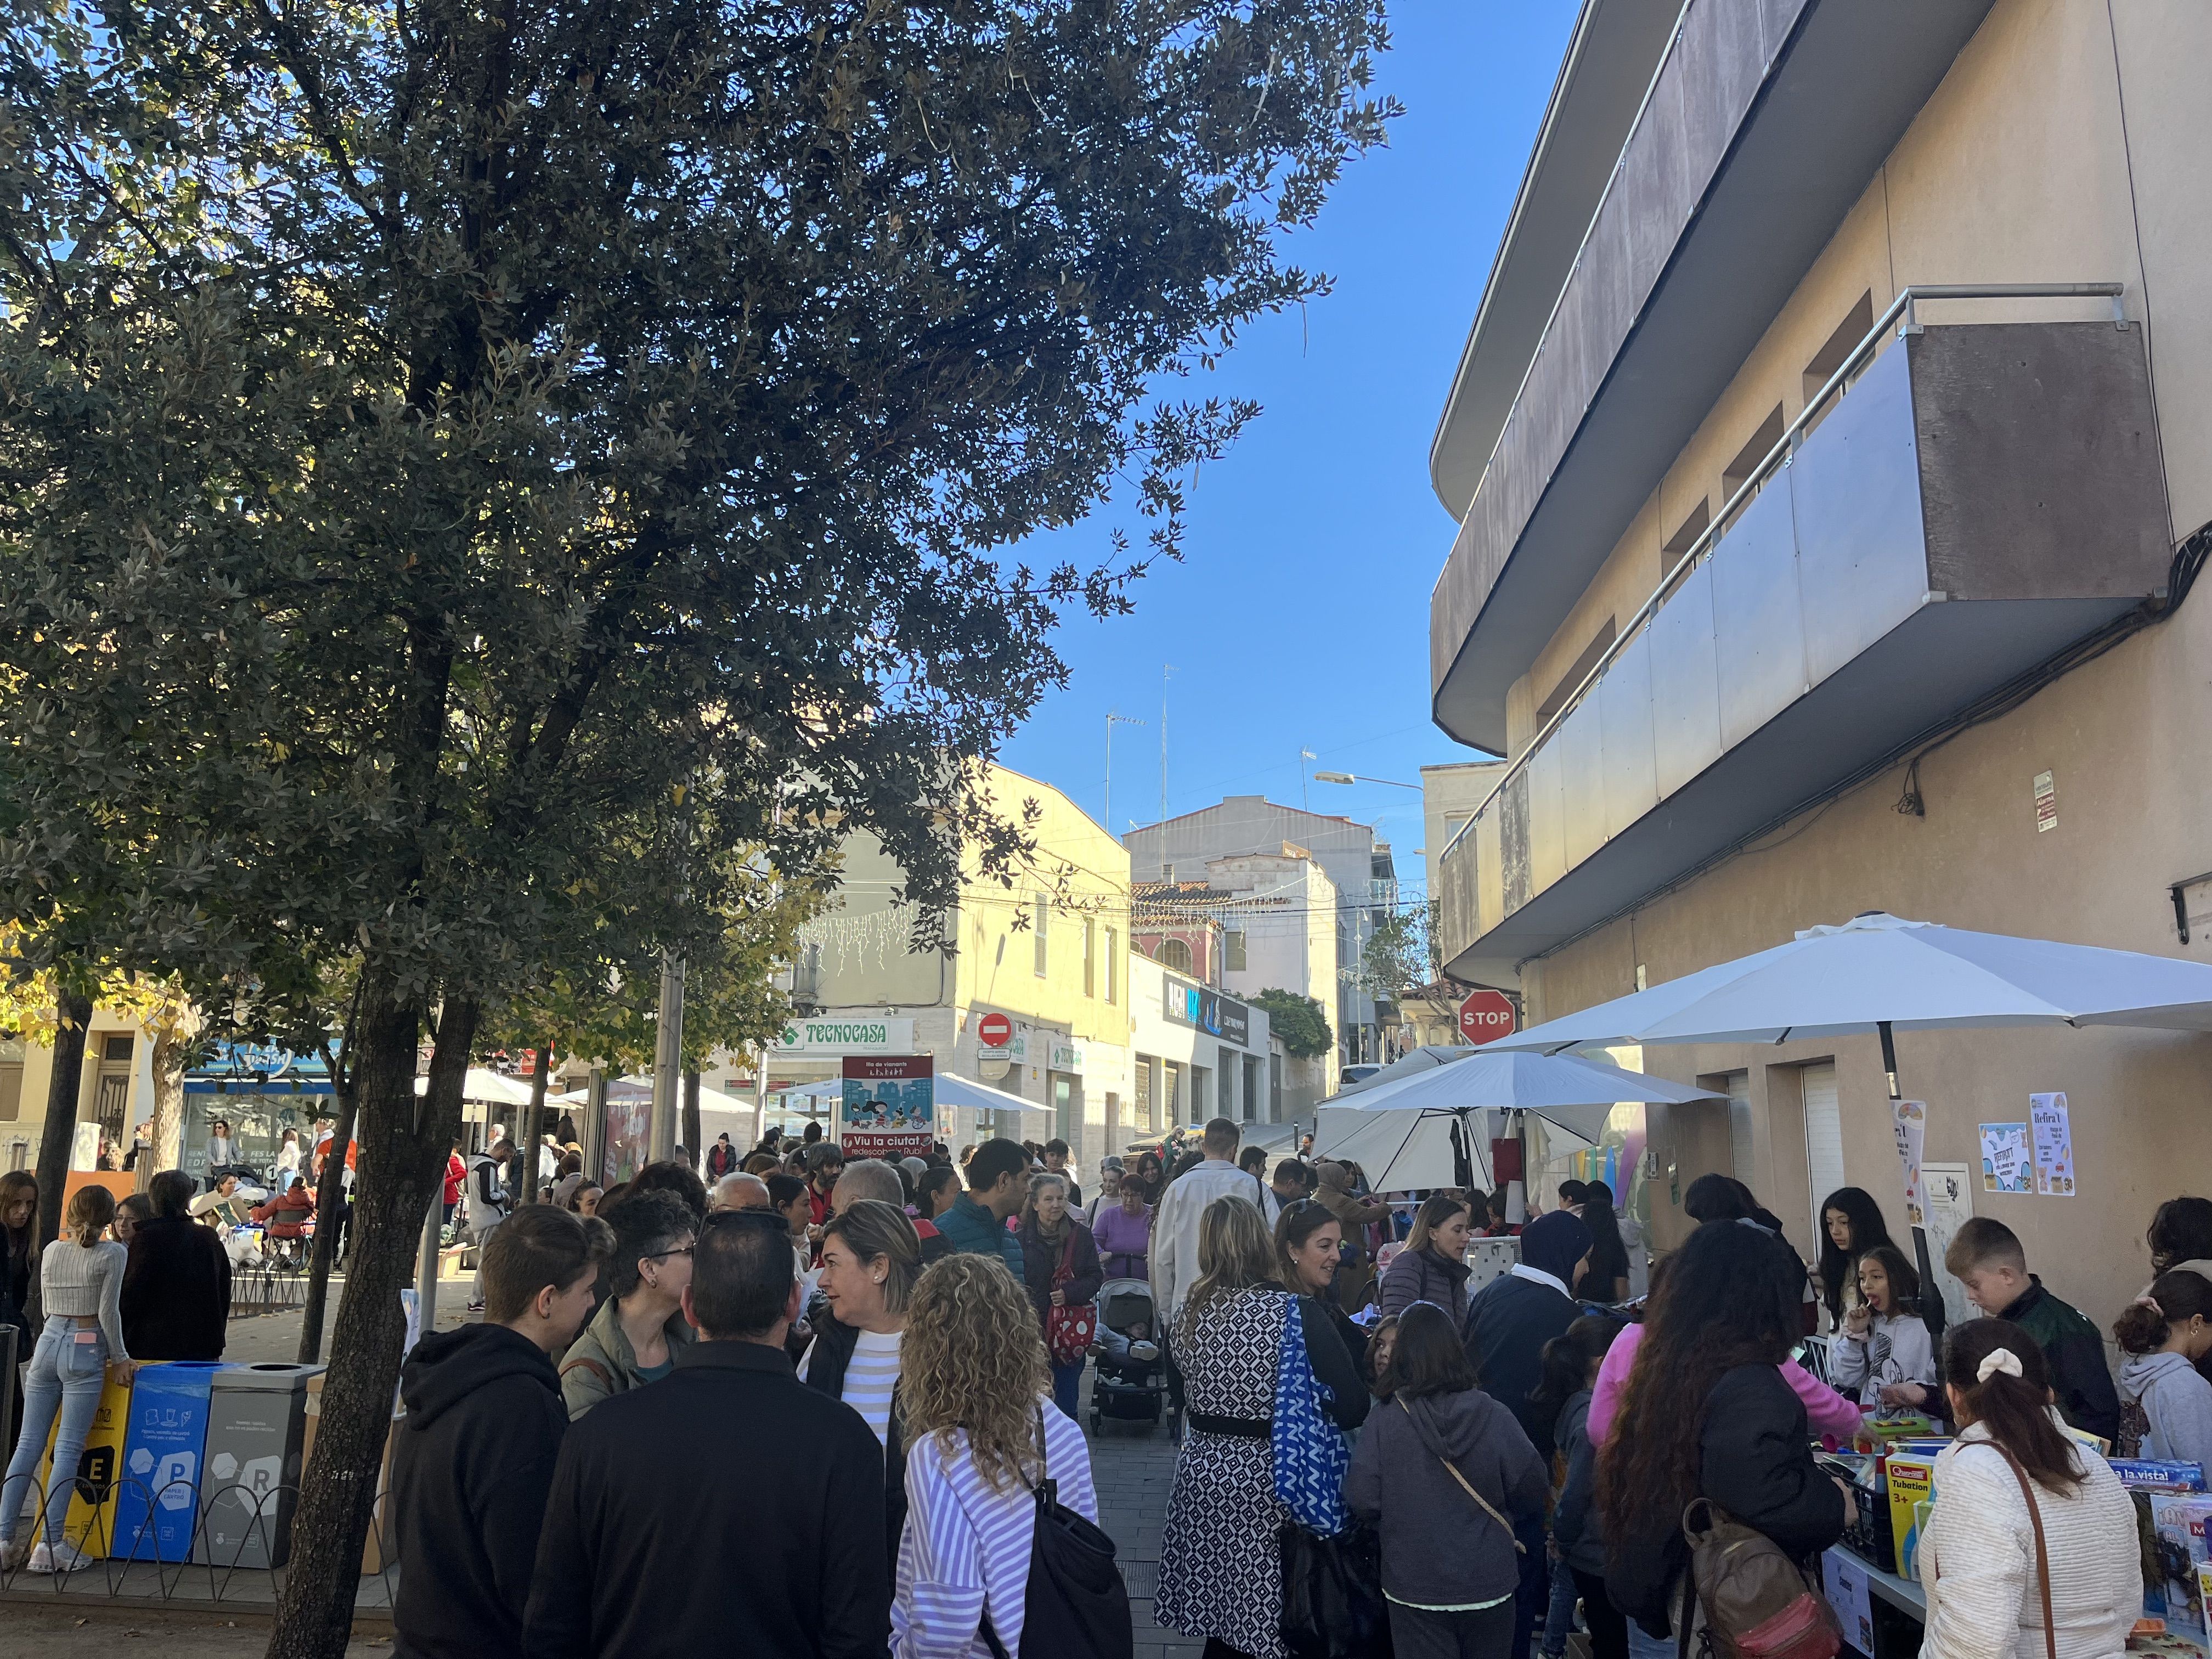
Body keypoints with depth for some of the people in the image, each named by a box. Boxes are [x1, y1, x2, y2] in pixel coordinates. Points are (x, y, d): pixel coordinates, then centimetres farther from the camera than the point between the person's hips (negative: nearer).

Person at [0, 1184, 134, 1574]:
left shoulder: (51, 1251, 8)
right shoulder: (112, 1254, -8)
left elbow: (47, 1307, 15)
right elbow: (108, 1312, -10)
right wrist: (119, 1358, 0)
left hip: (48, 1342, 5)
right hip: (86, 1350, -5)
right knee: (69, 1448, -3)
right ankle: (50, 1545, -4)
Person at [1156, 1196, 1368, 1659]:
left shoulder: (1191, 1309, 0)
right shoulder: (1294, 1313, -14)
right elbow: (1353, 1405, -15)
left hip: (1201, 1471, 5)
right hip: (1265, 1477, -4)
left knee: (1218, 1616, 15)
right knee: (1261, 1622, 7)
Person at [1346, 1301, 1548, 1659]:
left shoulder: (1384, 1422, -16)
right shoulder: (1494, 1417, -13)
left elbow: (1361, 1499, -14)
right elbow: (1531, 1490, -7)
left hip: (1415, 1589, -1)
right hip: (1489, 1585, 1)